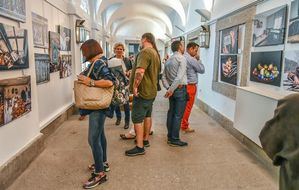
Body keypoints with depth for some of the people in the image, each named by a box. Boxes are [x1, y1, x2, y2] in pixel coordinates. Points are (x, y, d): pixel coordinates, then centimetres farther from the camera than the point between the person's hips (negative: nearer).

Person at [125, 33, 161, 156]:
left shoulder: (145, 51, -18)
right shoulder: (155, 53, 13)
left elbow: (140, 71, -32)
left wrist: (135, 87, -23)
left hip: (142, 91, -10)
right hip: (151, 91, 10)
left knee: (137, 119, -3)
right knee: (147, 116, 19)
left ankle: (140, 147, 3)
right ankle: (145, 140, 32)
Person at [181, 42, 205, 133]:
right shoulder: (191, 59, -18)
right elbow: (202, 70, -7)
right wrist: (198, 59, 1)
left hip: (184, 85, 9)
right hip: (190, 86, -9)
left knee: (184, 106, 17)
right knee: (188, 107, 2)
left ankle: (182, 123, 27)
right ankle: (184, 126, 11)